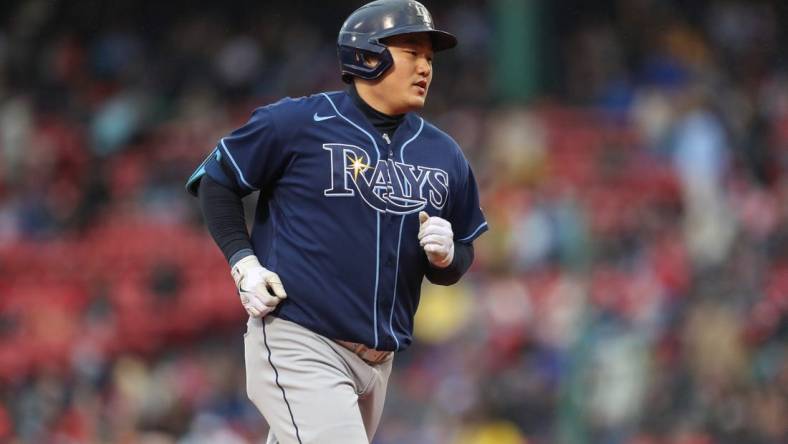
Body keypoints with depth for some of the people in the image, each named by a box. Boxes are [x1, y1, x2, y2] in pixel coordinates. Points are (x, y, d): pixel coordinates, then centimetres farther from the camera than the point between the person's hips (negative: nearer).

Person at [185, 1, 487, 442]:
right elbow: (216, 179, 5)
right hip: (297, 346, -6)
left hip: (378, 361, 6)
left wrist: (445, 256, -6)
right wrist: (243, 263, -7)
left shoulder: (444, 155, 11)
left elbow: (460, 260, 18)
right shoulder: (297, 123, -5)